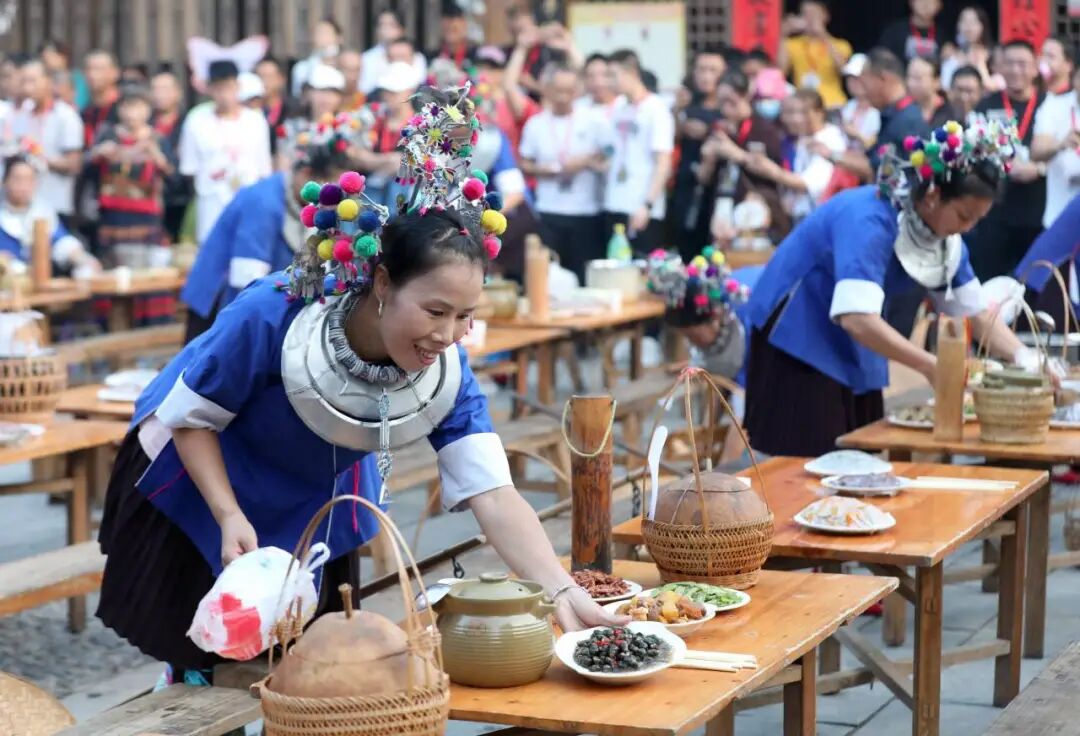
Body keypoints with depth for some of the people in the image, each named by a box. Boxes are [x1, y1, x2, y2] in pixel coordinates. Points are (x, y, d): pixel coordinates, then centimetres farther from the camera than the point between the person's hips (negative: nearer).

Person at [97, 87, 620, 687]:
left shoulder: (448, 375, -27)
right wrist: (230, 518, -32)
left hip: (315, 510, 3)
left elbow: (494, 495, -35)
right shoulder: (274, 316, -36)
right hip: (197, 480, -3)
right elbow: (190, 417, -21)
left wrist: (564, 593, -48)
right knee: (204, 662, 1)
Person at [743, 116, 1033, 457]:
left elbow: (975, 312, 3)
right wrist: (929, 366, -41)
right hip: (796, 334, -8)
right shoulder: (871, 220, -30)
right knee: (809, 462, -12)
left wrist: (1025, 358, -12)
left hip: (853, 349, 8)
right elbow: (856, 318, -40)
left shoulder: (946, 239, -4)